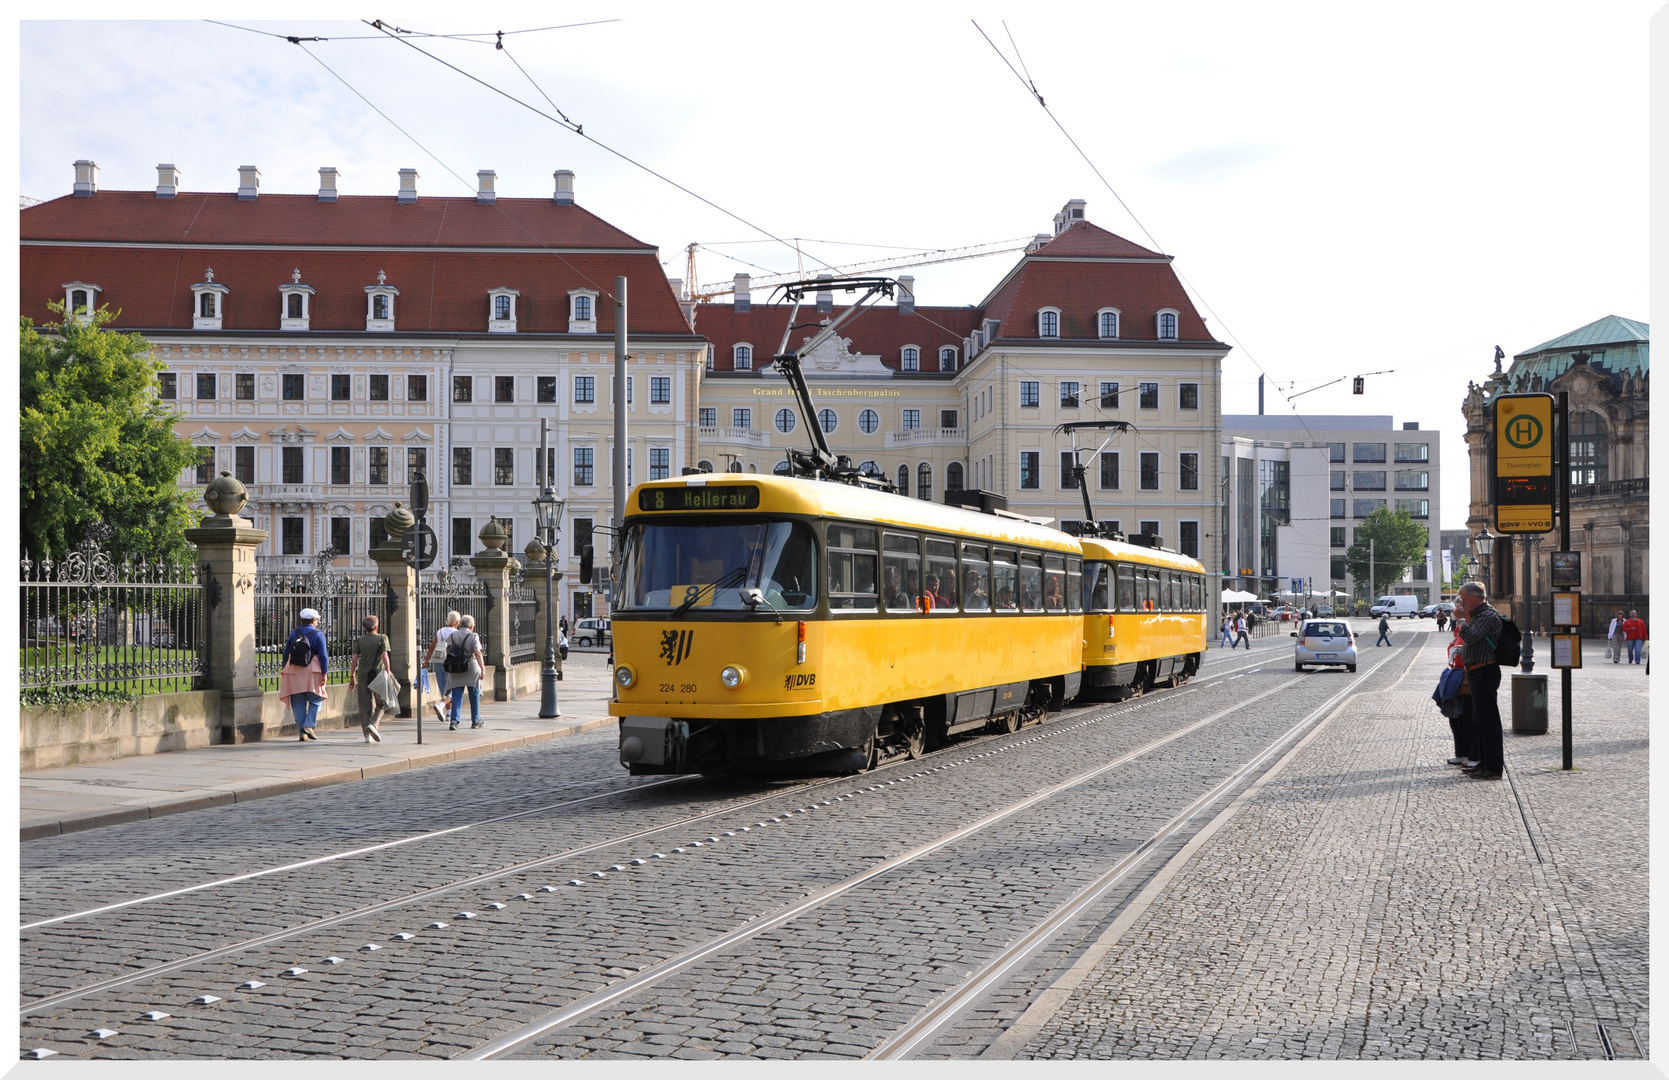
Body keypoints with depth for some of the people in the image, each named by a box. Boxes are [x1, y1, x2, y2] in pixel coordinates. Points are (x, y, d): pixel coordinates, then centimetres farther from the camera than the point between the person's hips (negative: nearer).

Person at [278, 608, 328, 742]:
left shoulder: (294, 633, 9)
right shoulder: (318, 634, -3)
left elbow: (286, 654, 11)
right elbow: (323, 655, -9)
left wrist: (285, 672, 17)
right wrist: (324, 673, -6)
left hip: (294, 672, 3)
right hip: (312, 672, -3)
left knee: (298, 704, 6)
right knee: (315, 701, 7)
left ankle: (302, 733, 5)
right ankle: (309, 725, -11)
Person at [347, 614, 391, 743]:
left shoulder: (360, 640, 6)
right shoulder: (382, 638, -1)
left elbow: (354, 659, 5)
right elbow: (385, 657, -9)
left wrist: (352, 677, 11)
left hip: (362, 675, 3)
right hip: (377, 674, -3)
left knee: (365, 706, 6)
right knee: (381, 704, 9)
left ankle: (367, 735, 5)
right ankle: (373, 724, -16)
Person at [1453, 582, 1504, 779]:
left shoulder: (1489, 616, -14)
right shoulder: (1479, 615, 18)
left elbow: (1470, 637, -24)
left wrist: (1461, 619, -12)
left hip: (1484, 673, -11)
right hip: (1476, 674, 11)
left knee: (1487, 721, -8)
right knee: (1479, 721, 16)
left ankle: (1494, 767, -6)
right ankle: (1485, 762, 23)